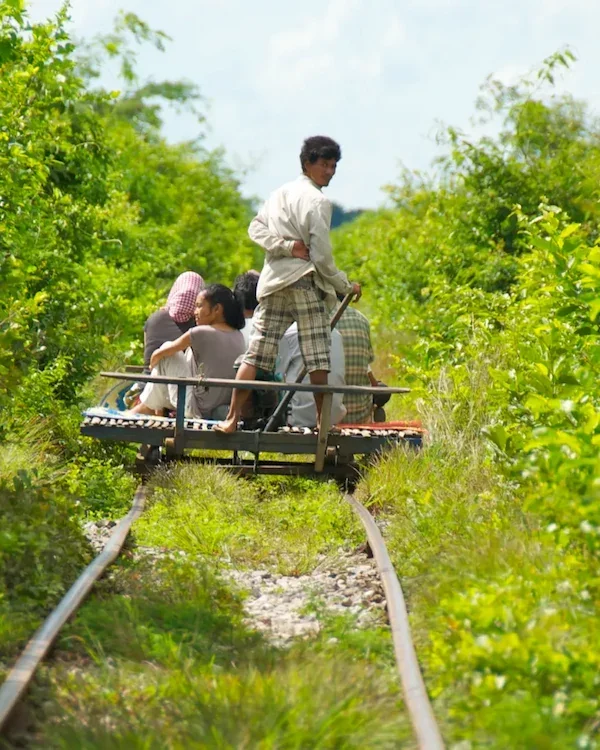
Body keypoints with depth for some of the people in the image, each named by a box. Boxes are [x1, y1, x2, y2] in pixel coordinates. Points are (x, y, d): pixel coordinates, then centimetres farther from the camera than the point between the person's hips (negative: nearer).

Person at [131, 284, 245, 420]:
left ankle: (147, 408, 22)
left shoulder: (200, 333, -14)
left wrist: (153, 364, 21)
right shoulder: (239, 336, 3)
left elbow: (158, 355, -1)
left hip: (199, 410, -7)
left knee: (167, 352, 5)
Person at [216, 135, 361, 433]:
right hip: (304, 280, -7)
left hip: (272, 282, 7)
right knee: (317, 357, -2)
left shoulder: (279, 193, 16)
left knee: (256, 353, 4)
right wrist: (346, 286, 1)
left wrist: (285, 245, -4)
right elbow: (322, 255, -10)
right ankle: (323, 421, -2)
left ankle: (232, 418, -1)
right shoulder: (317, 201, -8)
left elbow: (255, 228, 7)